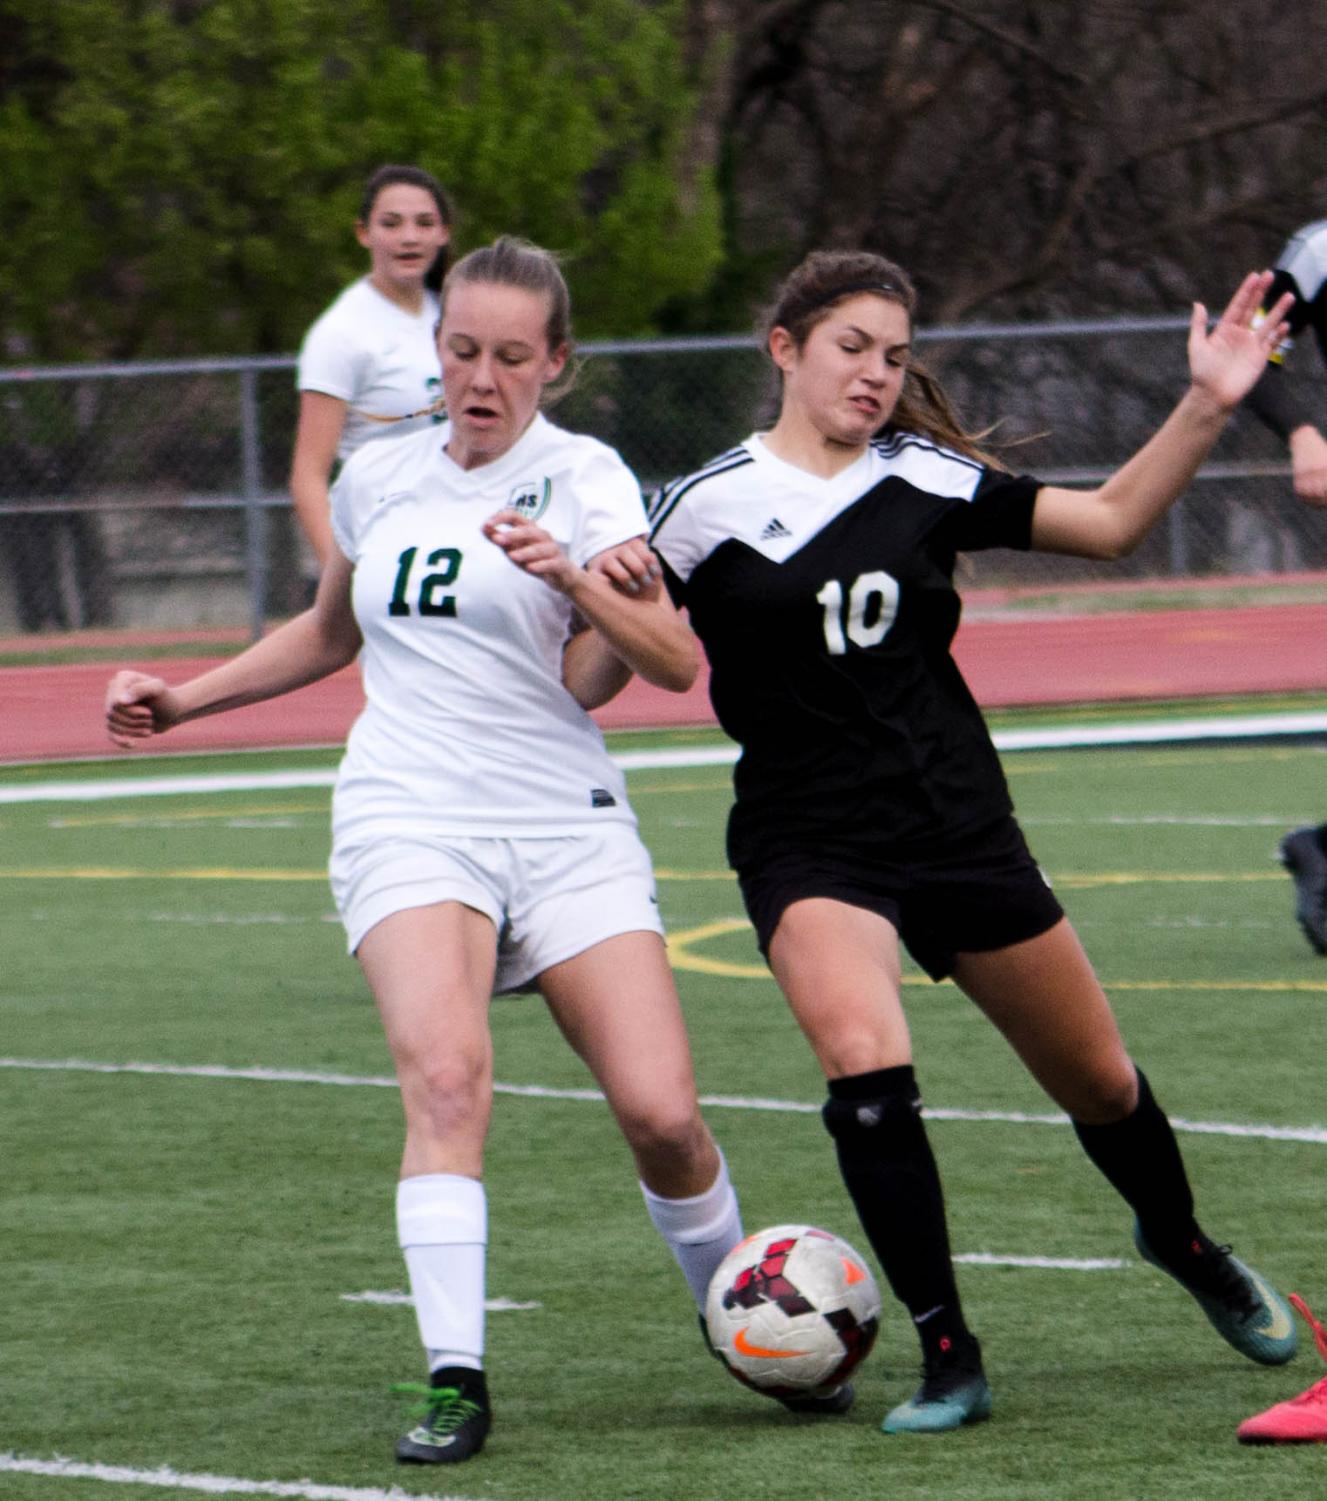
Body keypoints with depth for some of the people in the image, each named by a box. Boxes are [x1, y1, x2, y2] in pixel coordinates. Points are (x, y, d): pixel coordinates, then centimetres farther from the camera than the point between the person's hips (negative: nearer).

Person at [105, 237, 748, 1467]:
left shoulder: (582, 478, -1)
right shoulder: (379, 479, 12)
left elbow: (674, 663, -14)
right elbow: (331, 633, 32)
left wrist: (575, 581, -30)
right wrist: (183, 700, 28)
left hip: (564, 823, -2)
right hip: (408, 815, 2)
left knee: (660, 1109, -9)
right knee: (446, 1074, -24)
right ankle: (454, 1380, -27)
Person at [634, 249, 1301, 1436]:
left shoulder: (926, 479, 2)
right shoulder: (708, 506, -5)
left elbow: (1110, 521, 5)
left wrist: (1206, 406, -5)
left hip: (960, 828, 3)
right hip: (809, 845, -3)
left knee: (1097, 1080, 13)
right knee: (864, 1059, -29)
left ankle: (1184, 1245, 46)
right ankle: (948, 1358, -18)